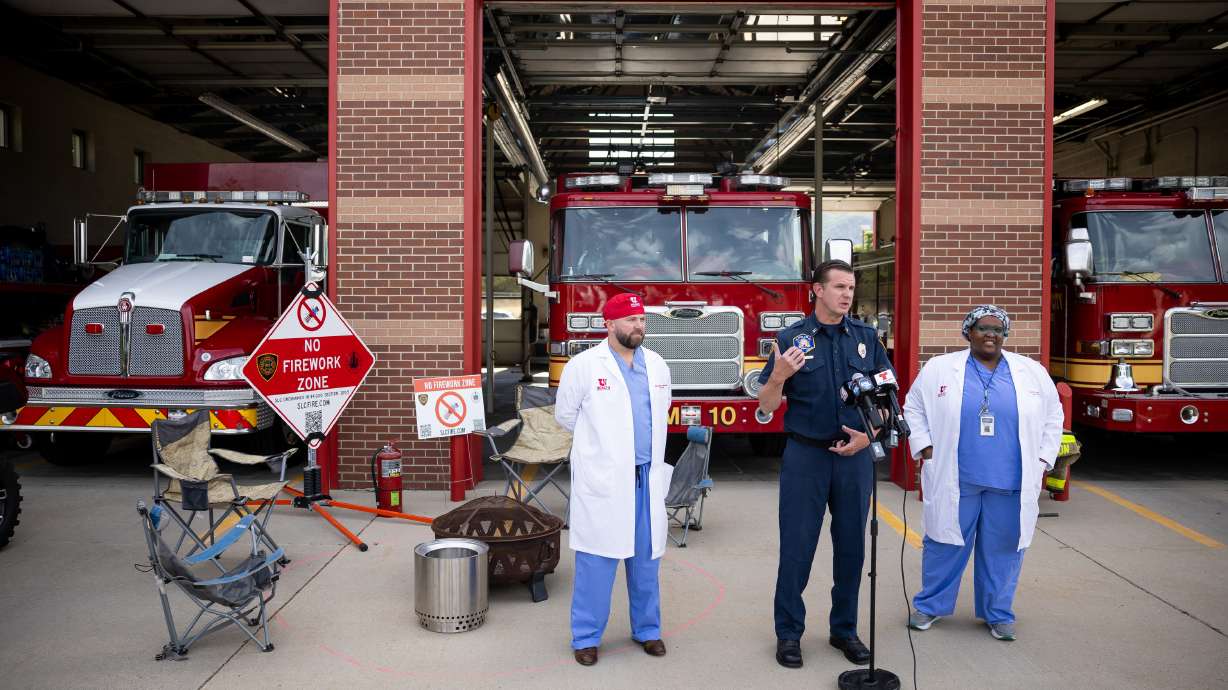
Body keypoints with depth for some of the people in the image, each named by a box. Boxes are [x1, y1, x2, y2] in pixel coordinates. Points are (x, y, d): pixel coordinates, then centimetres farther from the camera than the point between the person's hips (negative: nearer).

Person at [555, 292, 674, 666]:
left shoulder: (657, 365, 8)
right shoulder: (584, 365, -6)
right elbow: (565, 414, 4)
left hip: (648, 477, 4)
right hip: (602, 479, -4)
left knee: (647, 558, 12)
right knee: (596, 561, 1)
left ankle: (647, 629, 27)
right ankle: (586, 636, 14)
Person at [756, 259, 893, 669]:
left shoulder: (866, 337, 6)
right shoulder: (791, 338, -2)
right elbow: (766, 406, -2)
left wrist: (870, 433, -6)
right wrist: (778, 376, -22)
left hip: (855, 456, 3)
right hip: (805, 455, -2)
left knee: (851, 545, 10)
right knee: (796, 546, 2)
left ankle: (844, 629, 26)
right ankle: (789, 632, 16)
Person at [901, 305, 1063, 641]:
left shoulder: (1033, 372, 6)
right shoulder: (939, 368, 2)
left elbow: (1053, 416, 13)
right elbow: (914, 408, 8)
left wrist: (1042, 460, 6)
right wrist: (926, 449, -1)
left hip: (1011, 481, 1)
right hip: (955, 479, -1)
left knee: (1002, 548, 8)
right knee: (945, 544, 7)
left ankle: (998, 613, 23)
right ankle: (929, 605, 22)